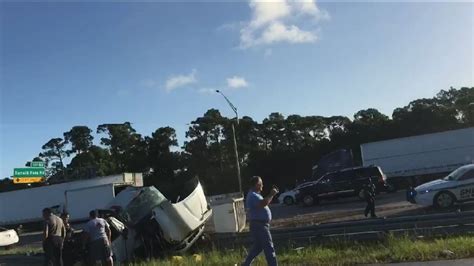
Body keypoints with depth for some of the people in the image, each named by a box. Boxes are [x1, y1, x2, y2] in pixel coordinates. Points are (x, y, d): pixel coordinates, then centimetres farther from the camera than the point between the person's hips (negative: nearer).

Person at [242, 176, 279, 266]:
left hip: (260, 225, 11)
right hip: (259, 225, -11)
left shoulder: (255, 194, 17)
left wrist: (271, 194, 14)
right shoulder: (252, 195, -18)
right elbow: (263, 203, -34)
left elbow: (264, 203, 26)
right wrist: (271, 195, -24)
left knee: (257, 247, 19)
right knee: (269, 248, -8)